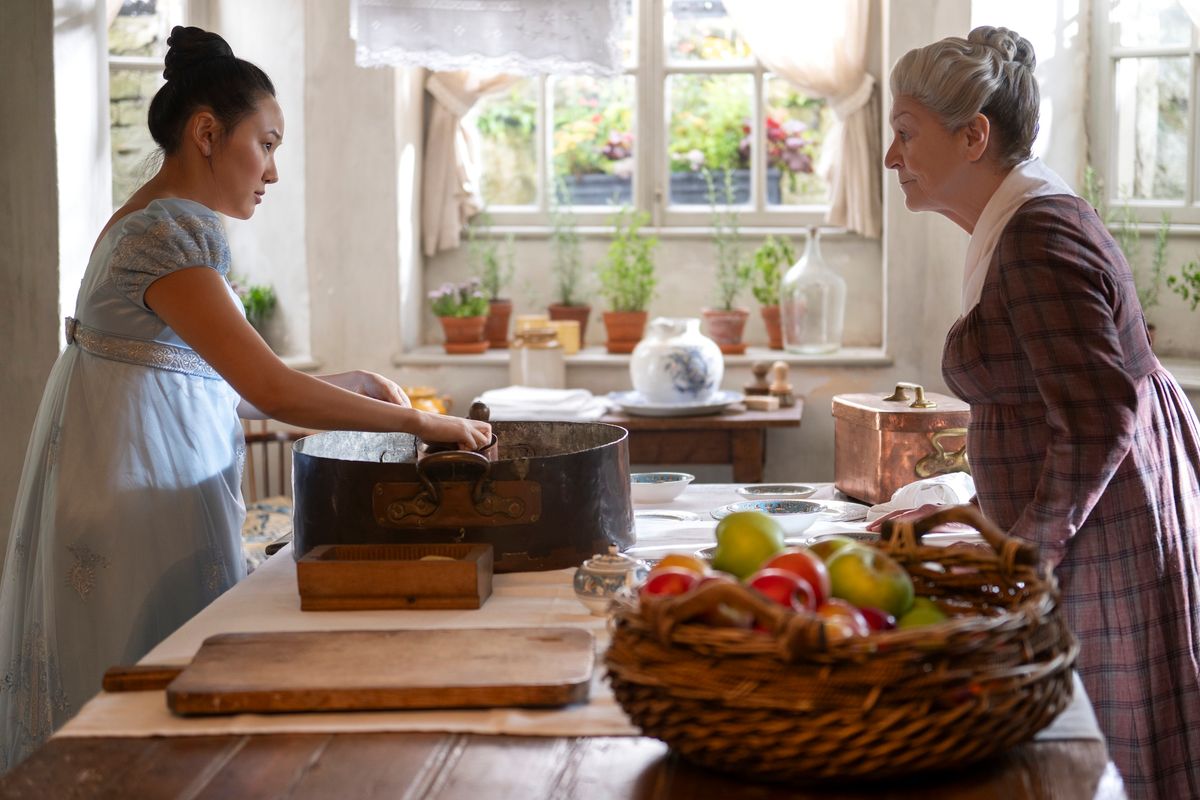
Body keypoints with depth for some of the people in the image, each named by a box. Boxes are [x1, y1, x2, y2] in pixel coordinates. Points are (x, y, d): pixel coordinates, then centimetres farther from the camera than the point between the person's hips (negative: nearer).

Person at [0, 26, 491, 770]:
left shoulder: (155, 222, 14)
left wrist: (354, 384, 8)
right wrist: (418, 420, -20)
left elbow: (232, 385, 14)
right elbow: (271, 390, -27)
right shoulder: (171, 233, -18)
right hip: (139, 488, -10)